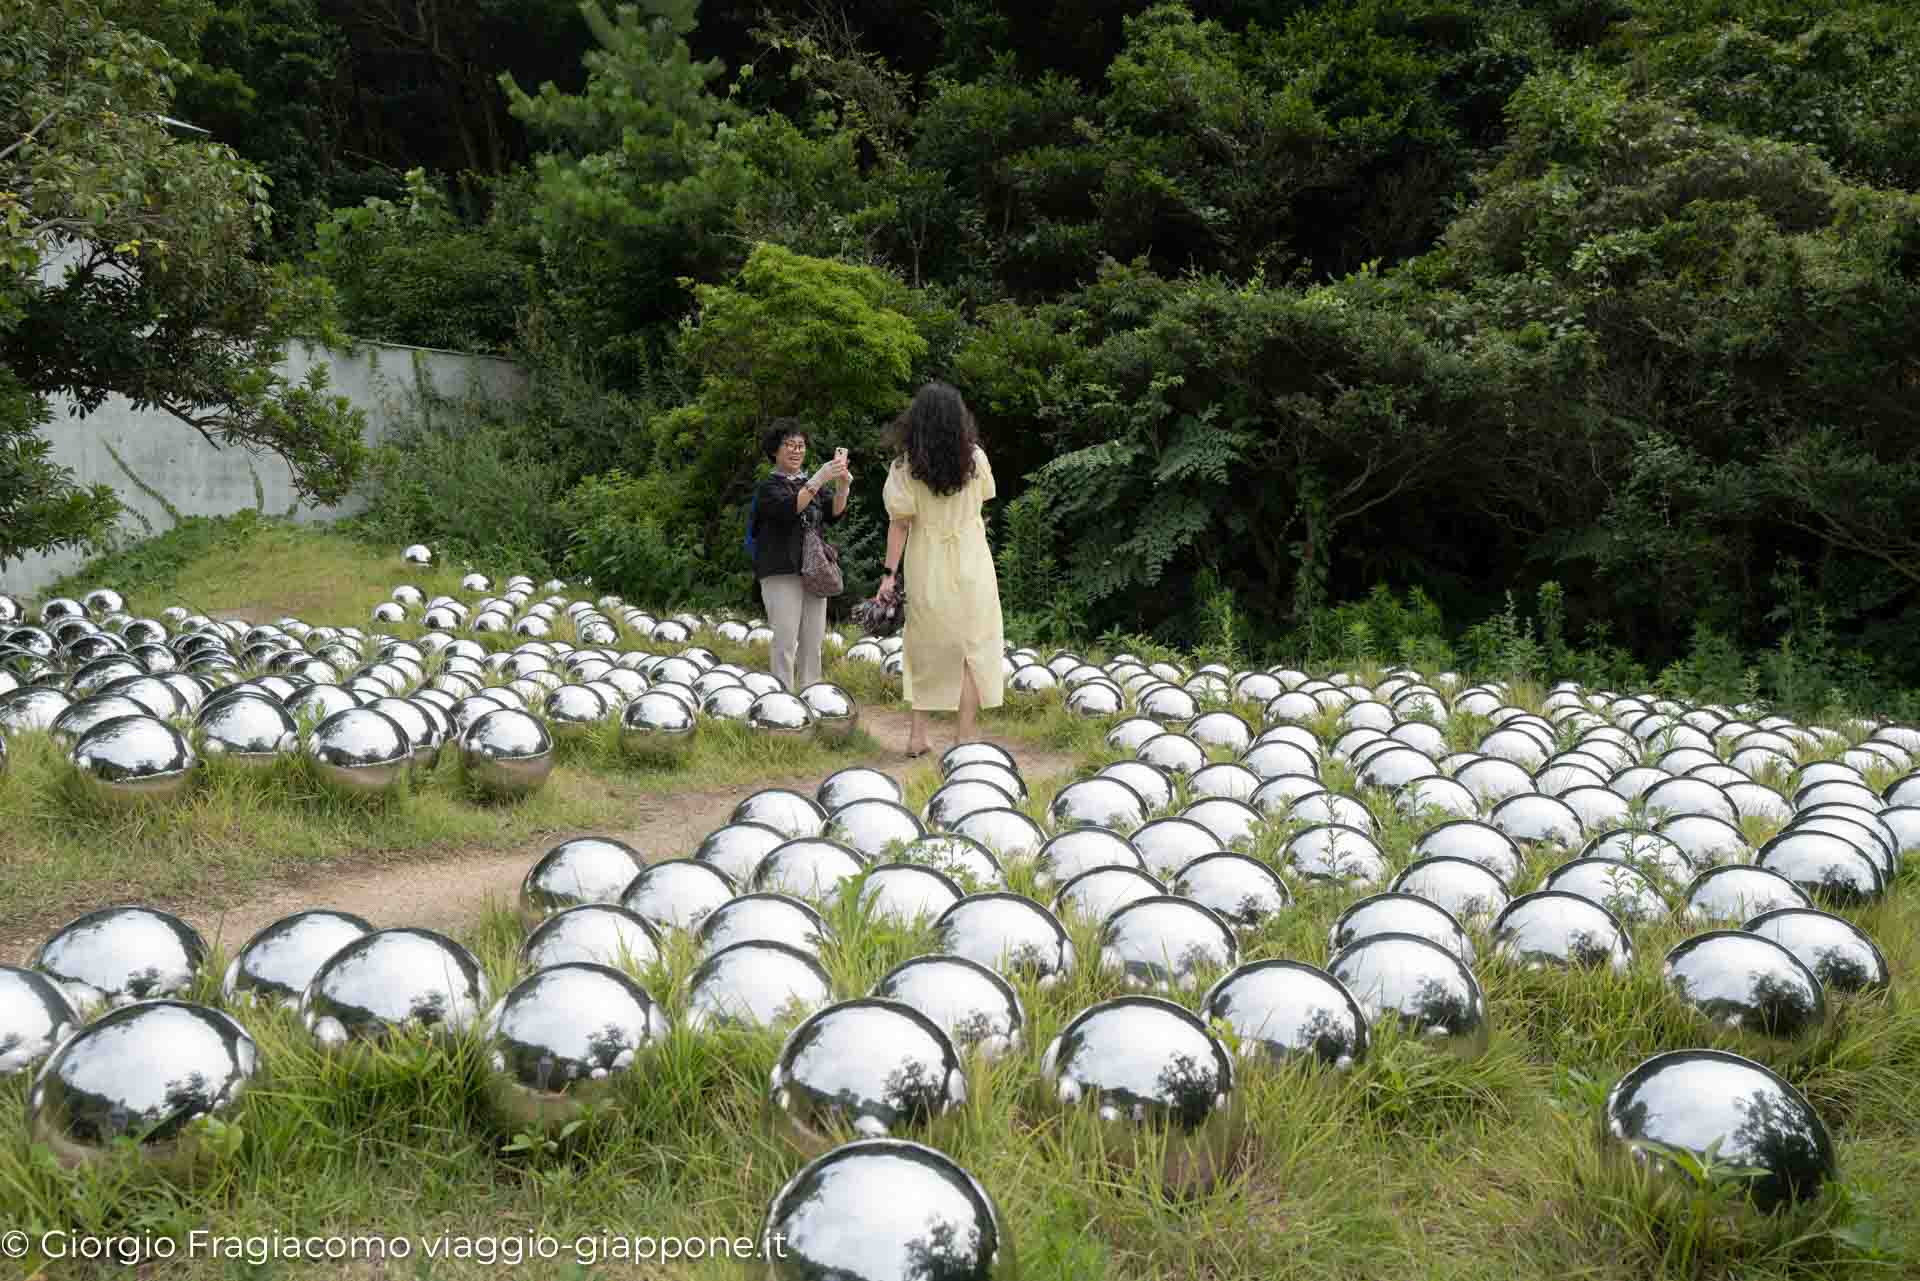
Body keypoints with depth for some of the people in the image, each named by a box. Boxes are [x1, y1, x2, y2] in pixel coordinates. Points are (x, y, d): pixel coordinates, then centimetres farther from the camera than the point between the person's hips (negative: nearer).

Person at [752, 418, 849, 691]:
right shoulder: (768, 487, -1)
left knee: (812, 646, 6)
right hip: (781, 574, -6)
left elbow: (832, 514, 0)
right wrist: (820, 479, -30)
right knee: (785, 645, -9)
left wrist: (842, 487, -19)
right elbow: (789, 508, -22)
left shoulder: (810, 482, 17)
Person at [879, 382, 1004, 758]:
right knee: (973, 649, 8)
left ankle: (918, 734, 15)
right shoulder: (974, 458, -4)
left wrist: (890, 573, -6)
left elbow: (899, 523, -9)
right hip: (970, 565, 0)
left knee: (925, 648, 15)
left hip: (926, 569, 1)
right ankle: (964, 738, 6)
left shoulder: (905, 465, -8)